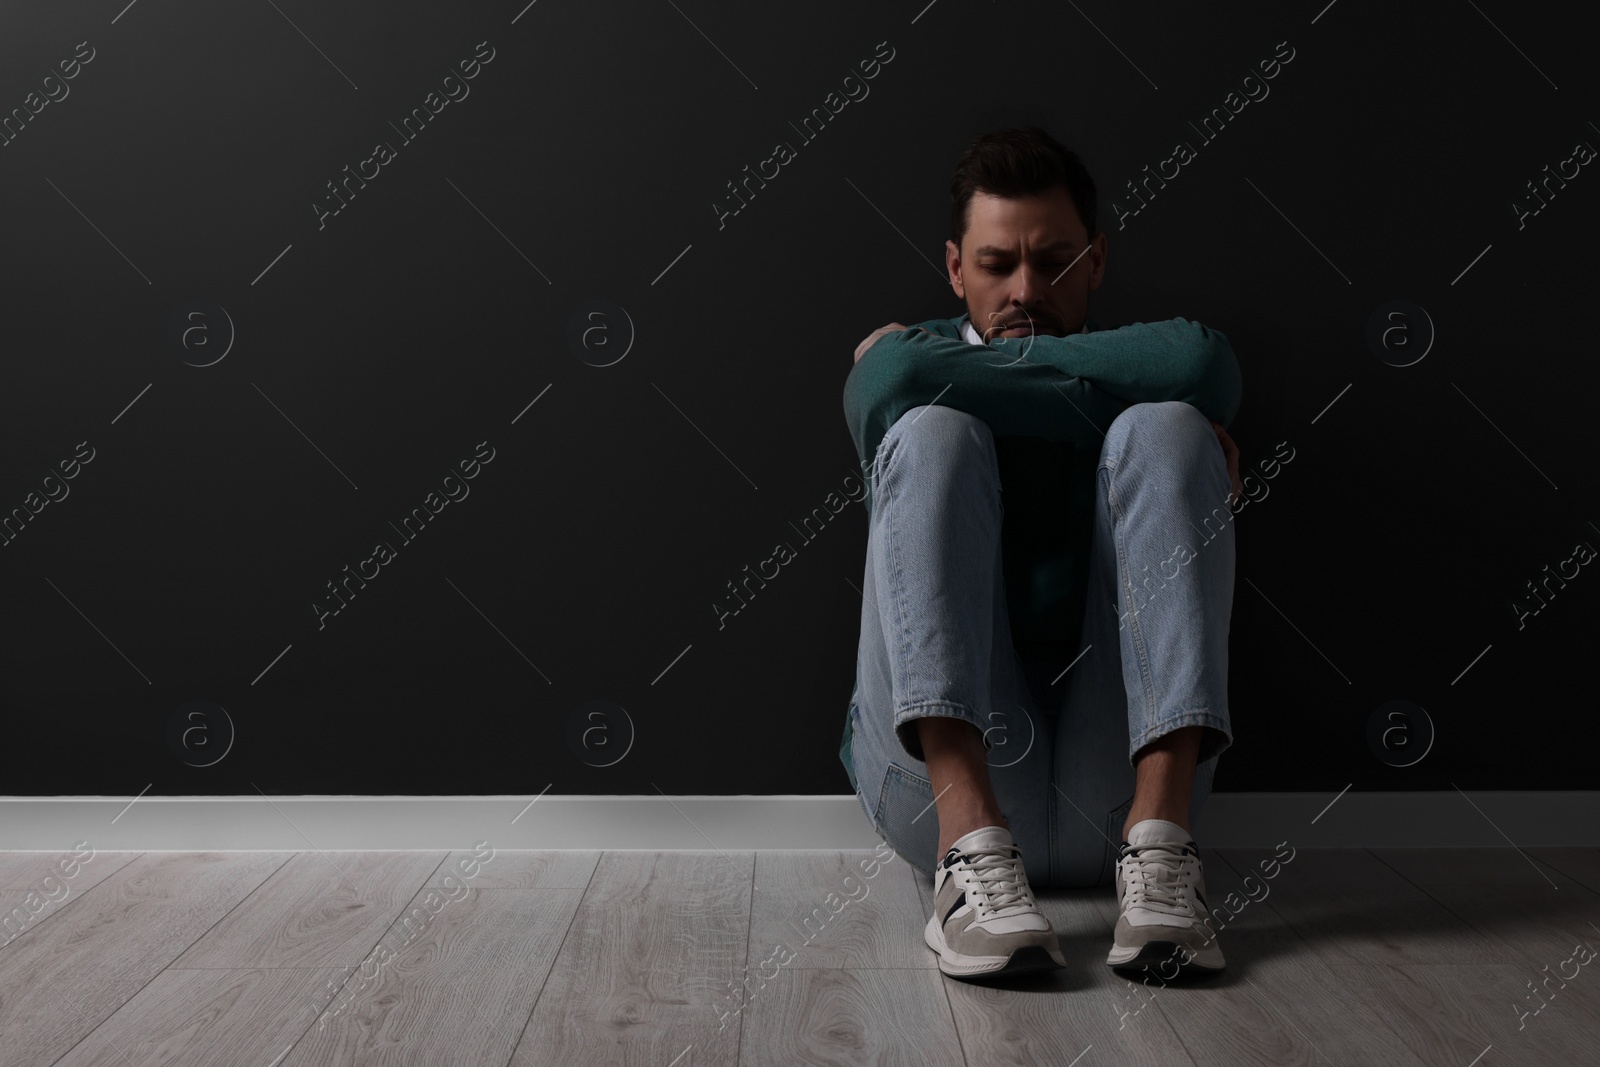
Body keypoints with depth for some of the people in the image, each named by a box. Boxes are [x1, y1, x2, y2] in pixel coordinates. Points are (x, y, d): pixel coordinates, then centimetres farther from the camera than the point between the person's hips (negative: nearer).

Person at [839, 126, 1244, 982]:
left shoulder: (1136, 366, 21)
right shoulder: (898, 361, 18)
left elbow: (1203, 365, -7)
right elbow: (896, 380, -10)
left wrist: (992, 361, -2)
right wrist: (1101, 402, -3)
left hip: (1116, 779, 1)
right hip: (940, 772, 0)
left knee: (1166, 430, -16)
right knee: (934, 431, -18)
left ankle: (1157, 843, -30)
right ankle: (971, 843, -36)